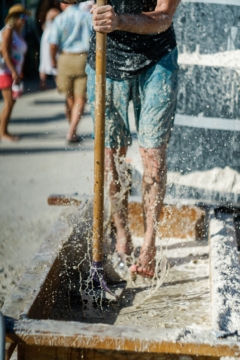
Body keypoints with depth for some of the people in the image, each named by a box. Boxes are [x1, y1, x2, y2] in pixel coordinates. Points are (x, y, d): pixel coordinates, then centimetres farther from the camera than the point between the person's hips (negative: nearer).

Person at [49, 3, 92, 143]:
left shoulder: (60, 19, 1)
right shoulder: (88, 16, 2)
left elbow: (53, 44, -6)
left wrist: (53, 59, 11)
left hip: (66, 59, 1)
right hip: (84, 59, -1)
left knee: (70, 97, 18)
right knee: (80, 99, 1)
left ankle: (72, 130, 29)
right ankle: (72, 132, -13)